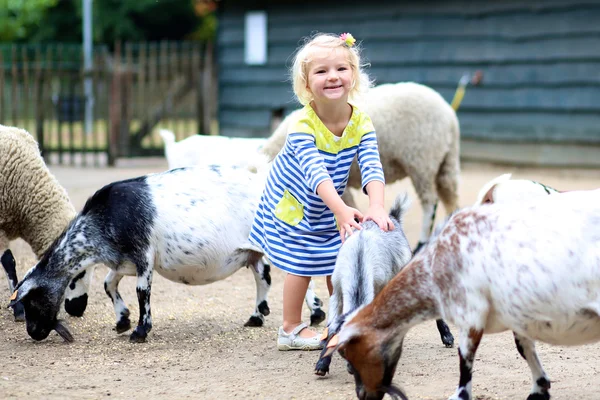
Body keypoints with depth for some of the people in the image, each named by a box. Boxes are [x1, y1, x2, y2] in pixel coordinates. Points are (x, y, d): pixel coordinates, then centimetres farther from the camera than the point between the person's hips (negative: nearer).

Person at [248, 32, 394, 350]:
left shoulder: (361, 123, -18)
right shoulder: (302, 127, -33)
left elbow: (371, 168, -30)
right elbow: (316, 172, -45)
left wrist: (376, 207, -49)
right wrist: (341, 210, -60)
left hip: (329, 207, 5)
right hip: (294, 203, -4)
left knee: (338, 262, 8)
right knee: (301, 264, 1)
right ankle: (291, 330, 15)